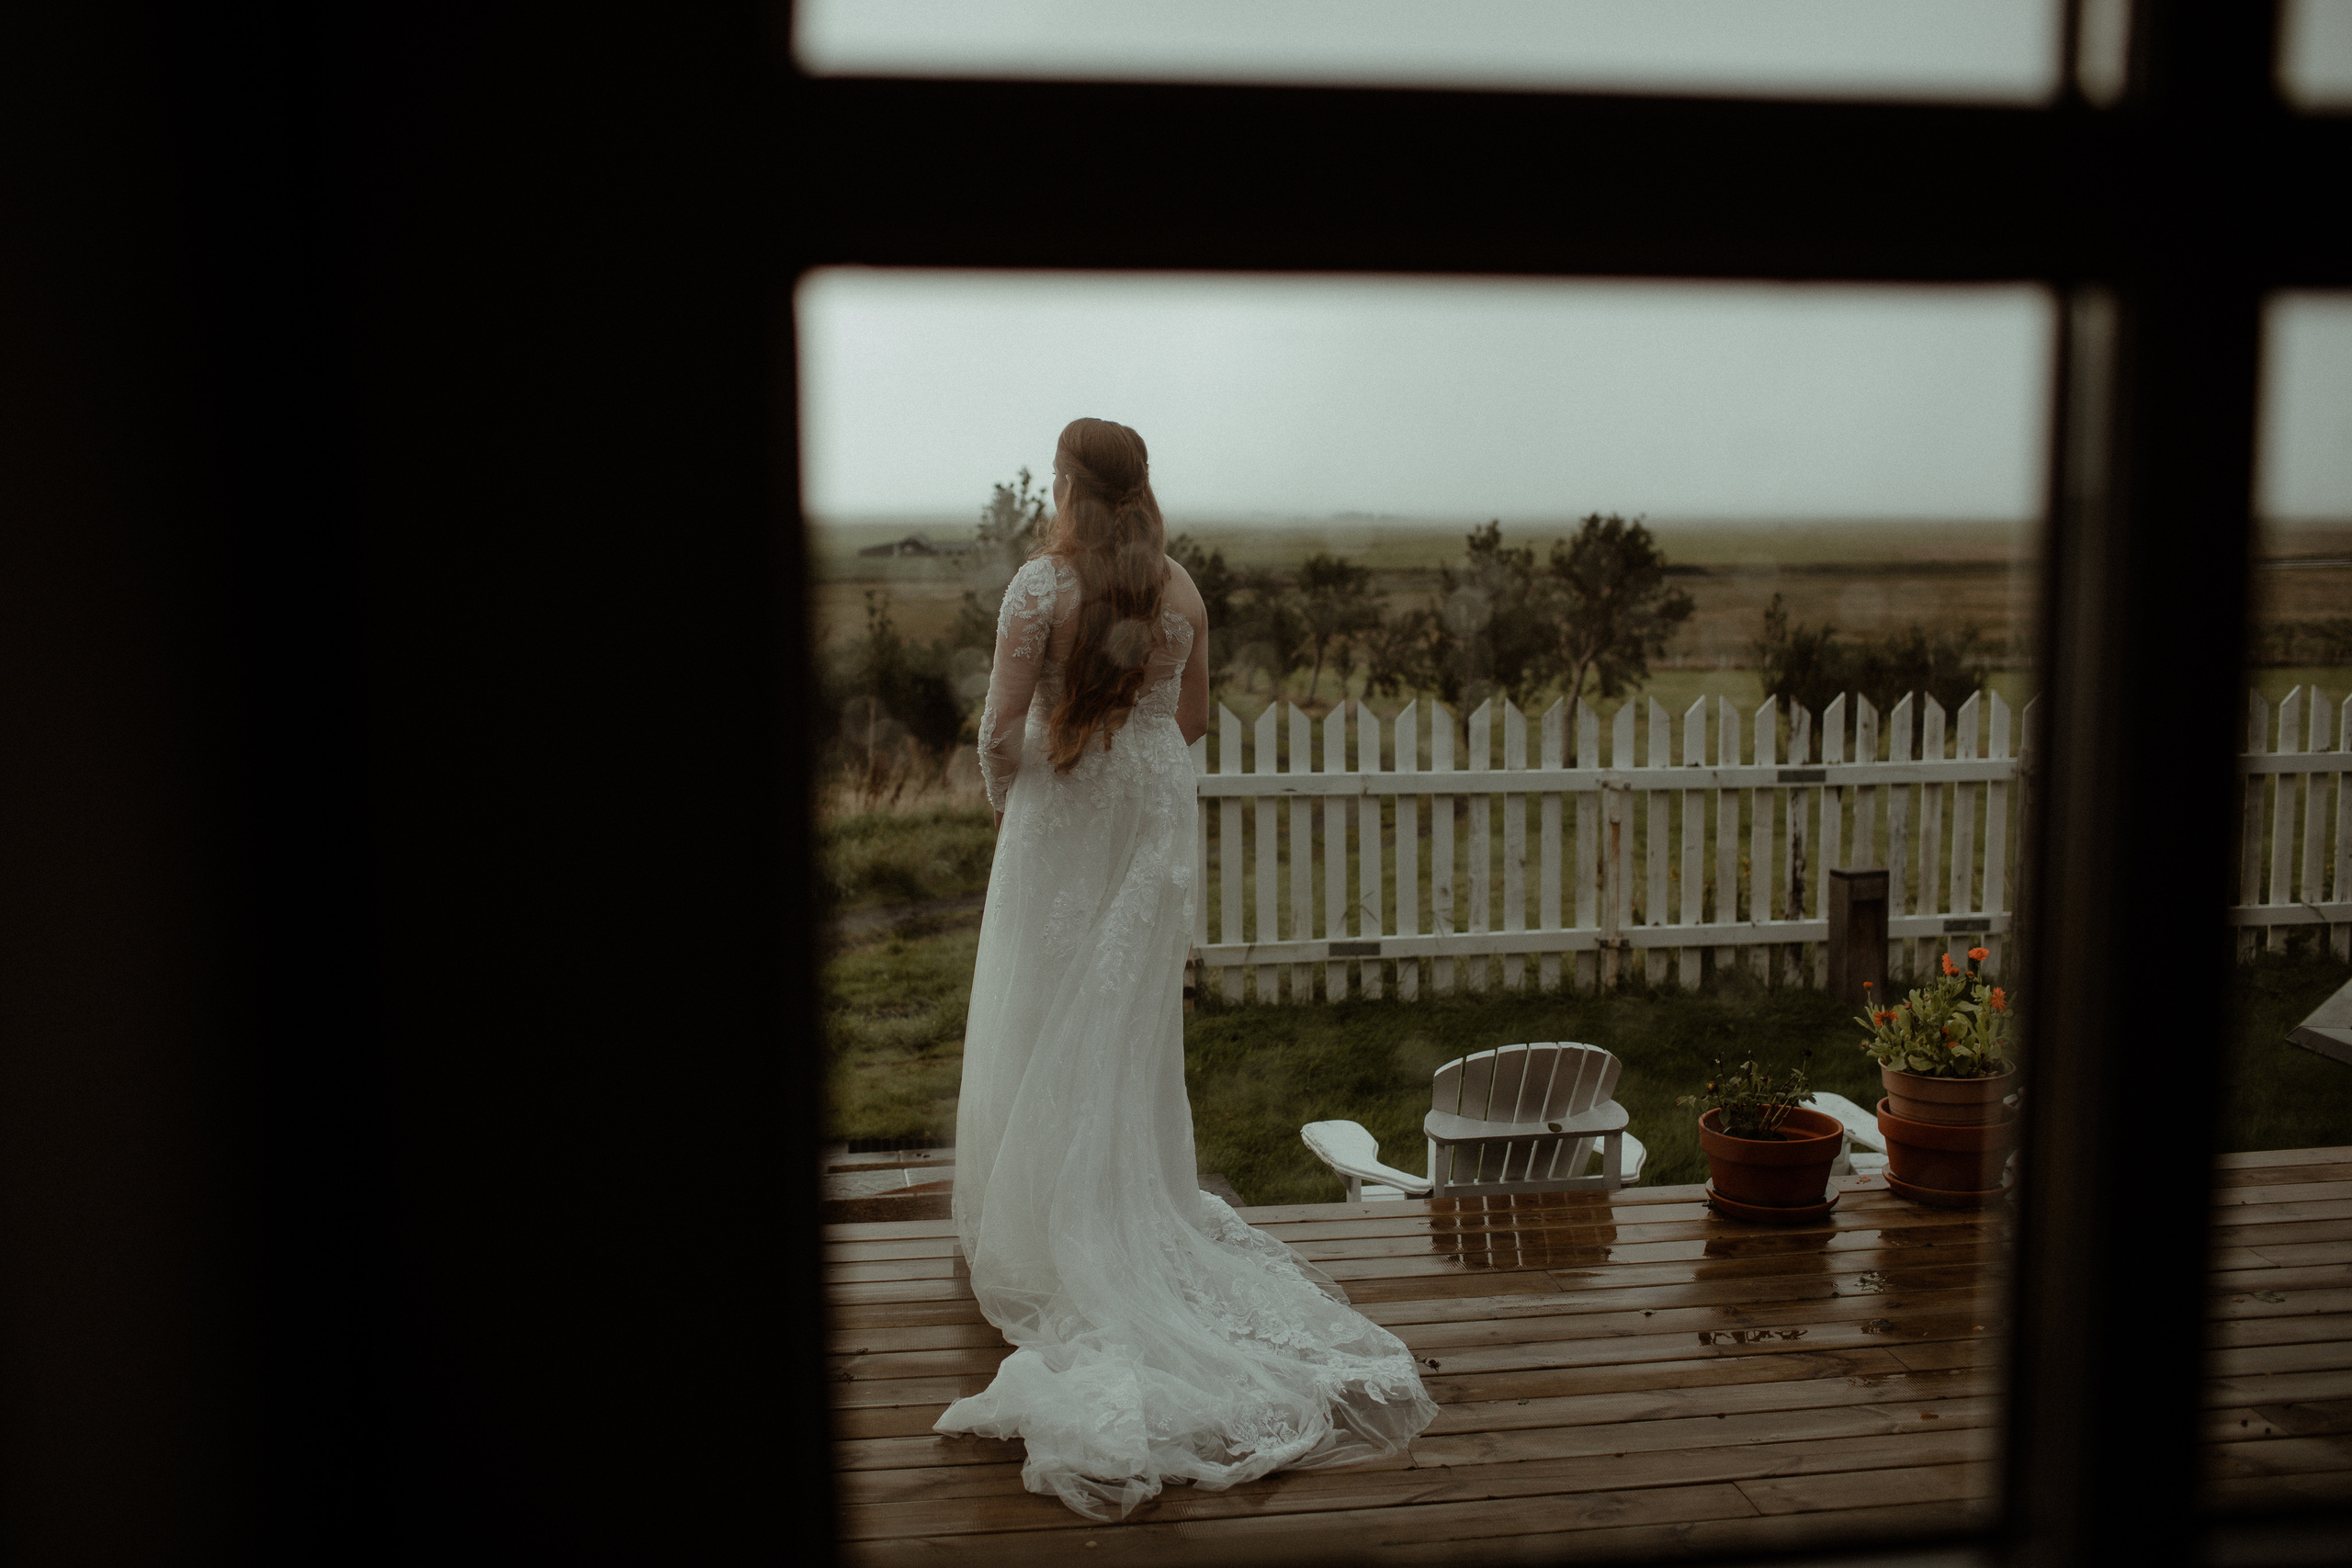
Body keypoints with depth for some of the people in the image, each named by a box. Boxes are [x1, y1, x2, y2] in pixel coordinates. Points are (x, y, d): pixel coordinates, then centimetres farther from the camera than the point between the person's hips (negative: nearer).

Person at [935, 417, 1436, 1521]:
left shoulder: (1042, 587, -16)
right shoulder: (1181, 591, -1)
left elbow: (1000, 734, -15)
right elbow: (1191, 721, 8)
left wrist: (1001, 793, 5)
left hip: (1061, 823, -4)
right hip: (1156, 819, 5)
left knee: (1045, 1037, 8)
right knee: (1136, 1034, 16)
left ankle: (1044, 1236, 18)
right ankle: (1143, 1217, 28)